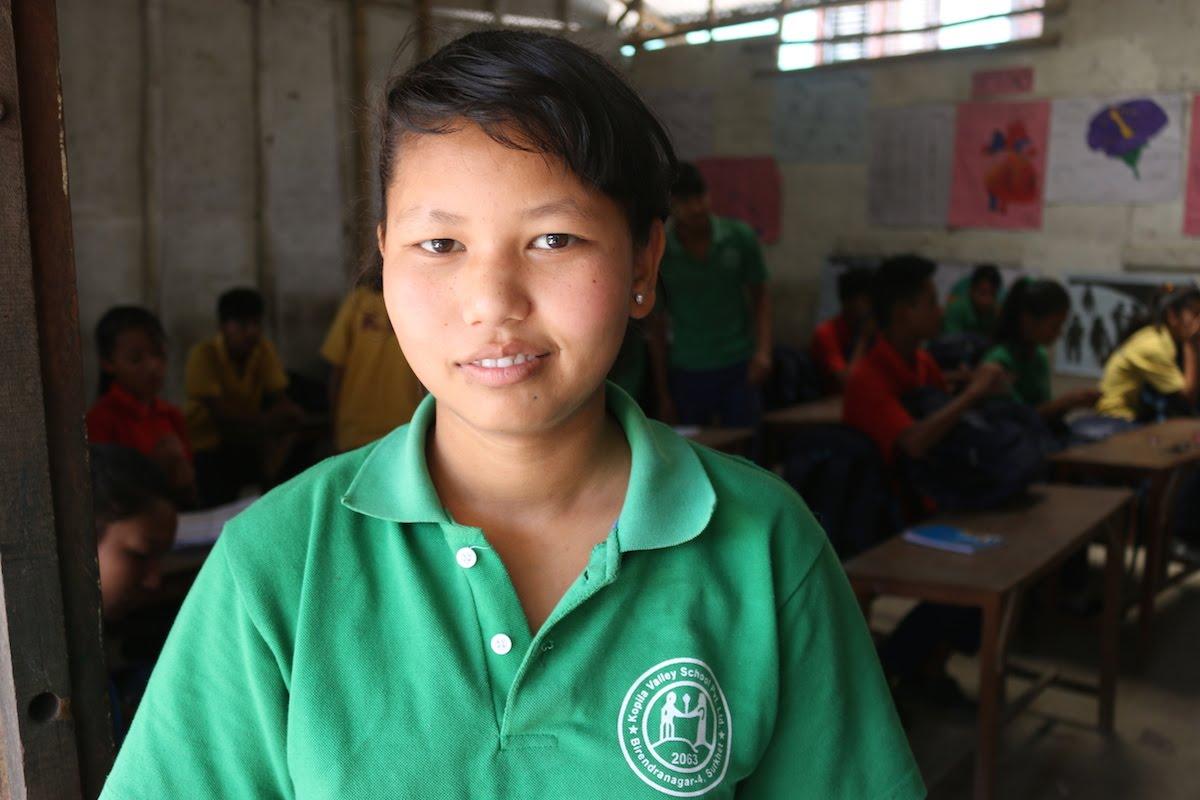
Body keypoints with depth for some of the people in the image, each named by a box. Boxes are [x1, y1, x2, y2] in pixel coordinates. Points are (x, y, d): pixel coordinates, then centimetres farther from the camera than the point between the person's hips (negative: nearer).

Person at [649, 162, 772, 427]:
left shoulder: (740, 237, -4)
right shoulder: (659, 254, -6)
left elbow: (760, 296, 7)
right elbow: (657, 326, 0)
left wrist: (763, 350, -7)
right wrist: (663, 392, 1)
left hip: (739, 367, 1)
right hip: (687, 373, 0)